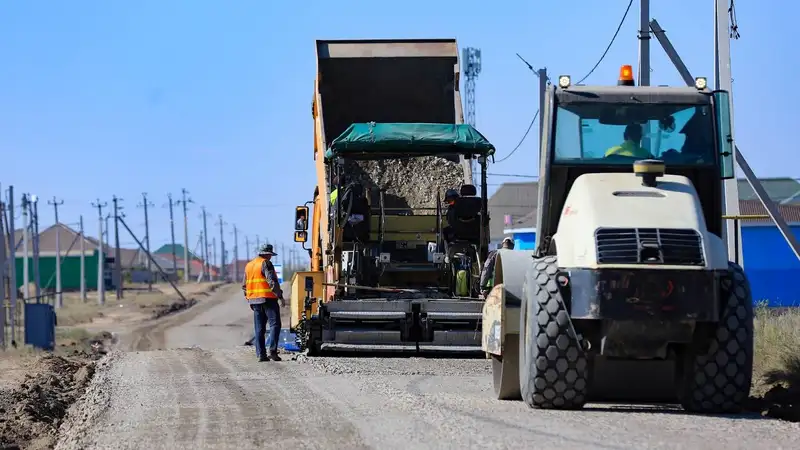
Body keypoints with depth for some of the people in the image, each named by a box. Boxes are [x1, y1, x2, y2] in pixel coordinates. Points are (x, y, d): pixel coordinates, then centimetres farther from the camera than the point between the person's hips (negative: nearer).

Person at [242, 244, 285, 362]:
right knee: (275, 325, -4)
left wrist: (250, 300, 26)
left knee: (259, 328, 8)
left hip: (254, 300, 7)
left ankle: (261, 354, 4)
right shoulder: (266, 264, -8)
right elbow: (272, 282, -17)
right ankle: (272, 351, -15)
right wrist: (280, 296, -14)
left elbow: (244, 286, 20)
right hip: (268, 299, -7)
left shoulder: (249, 265, 16)